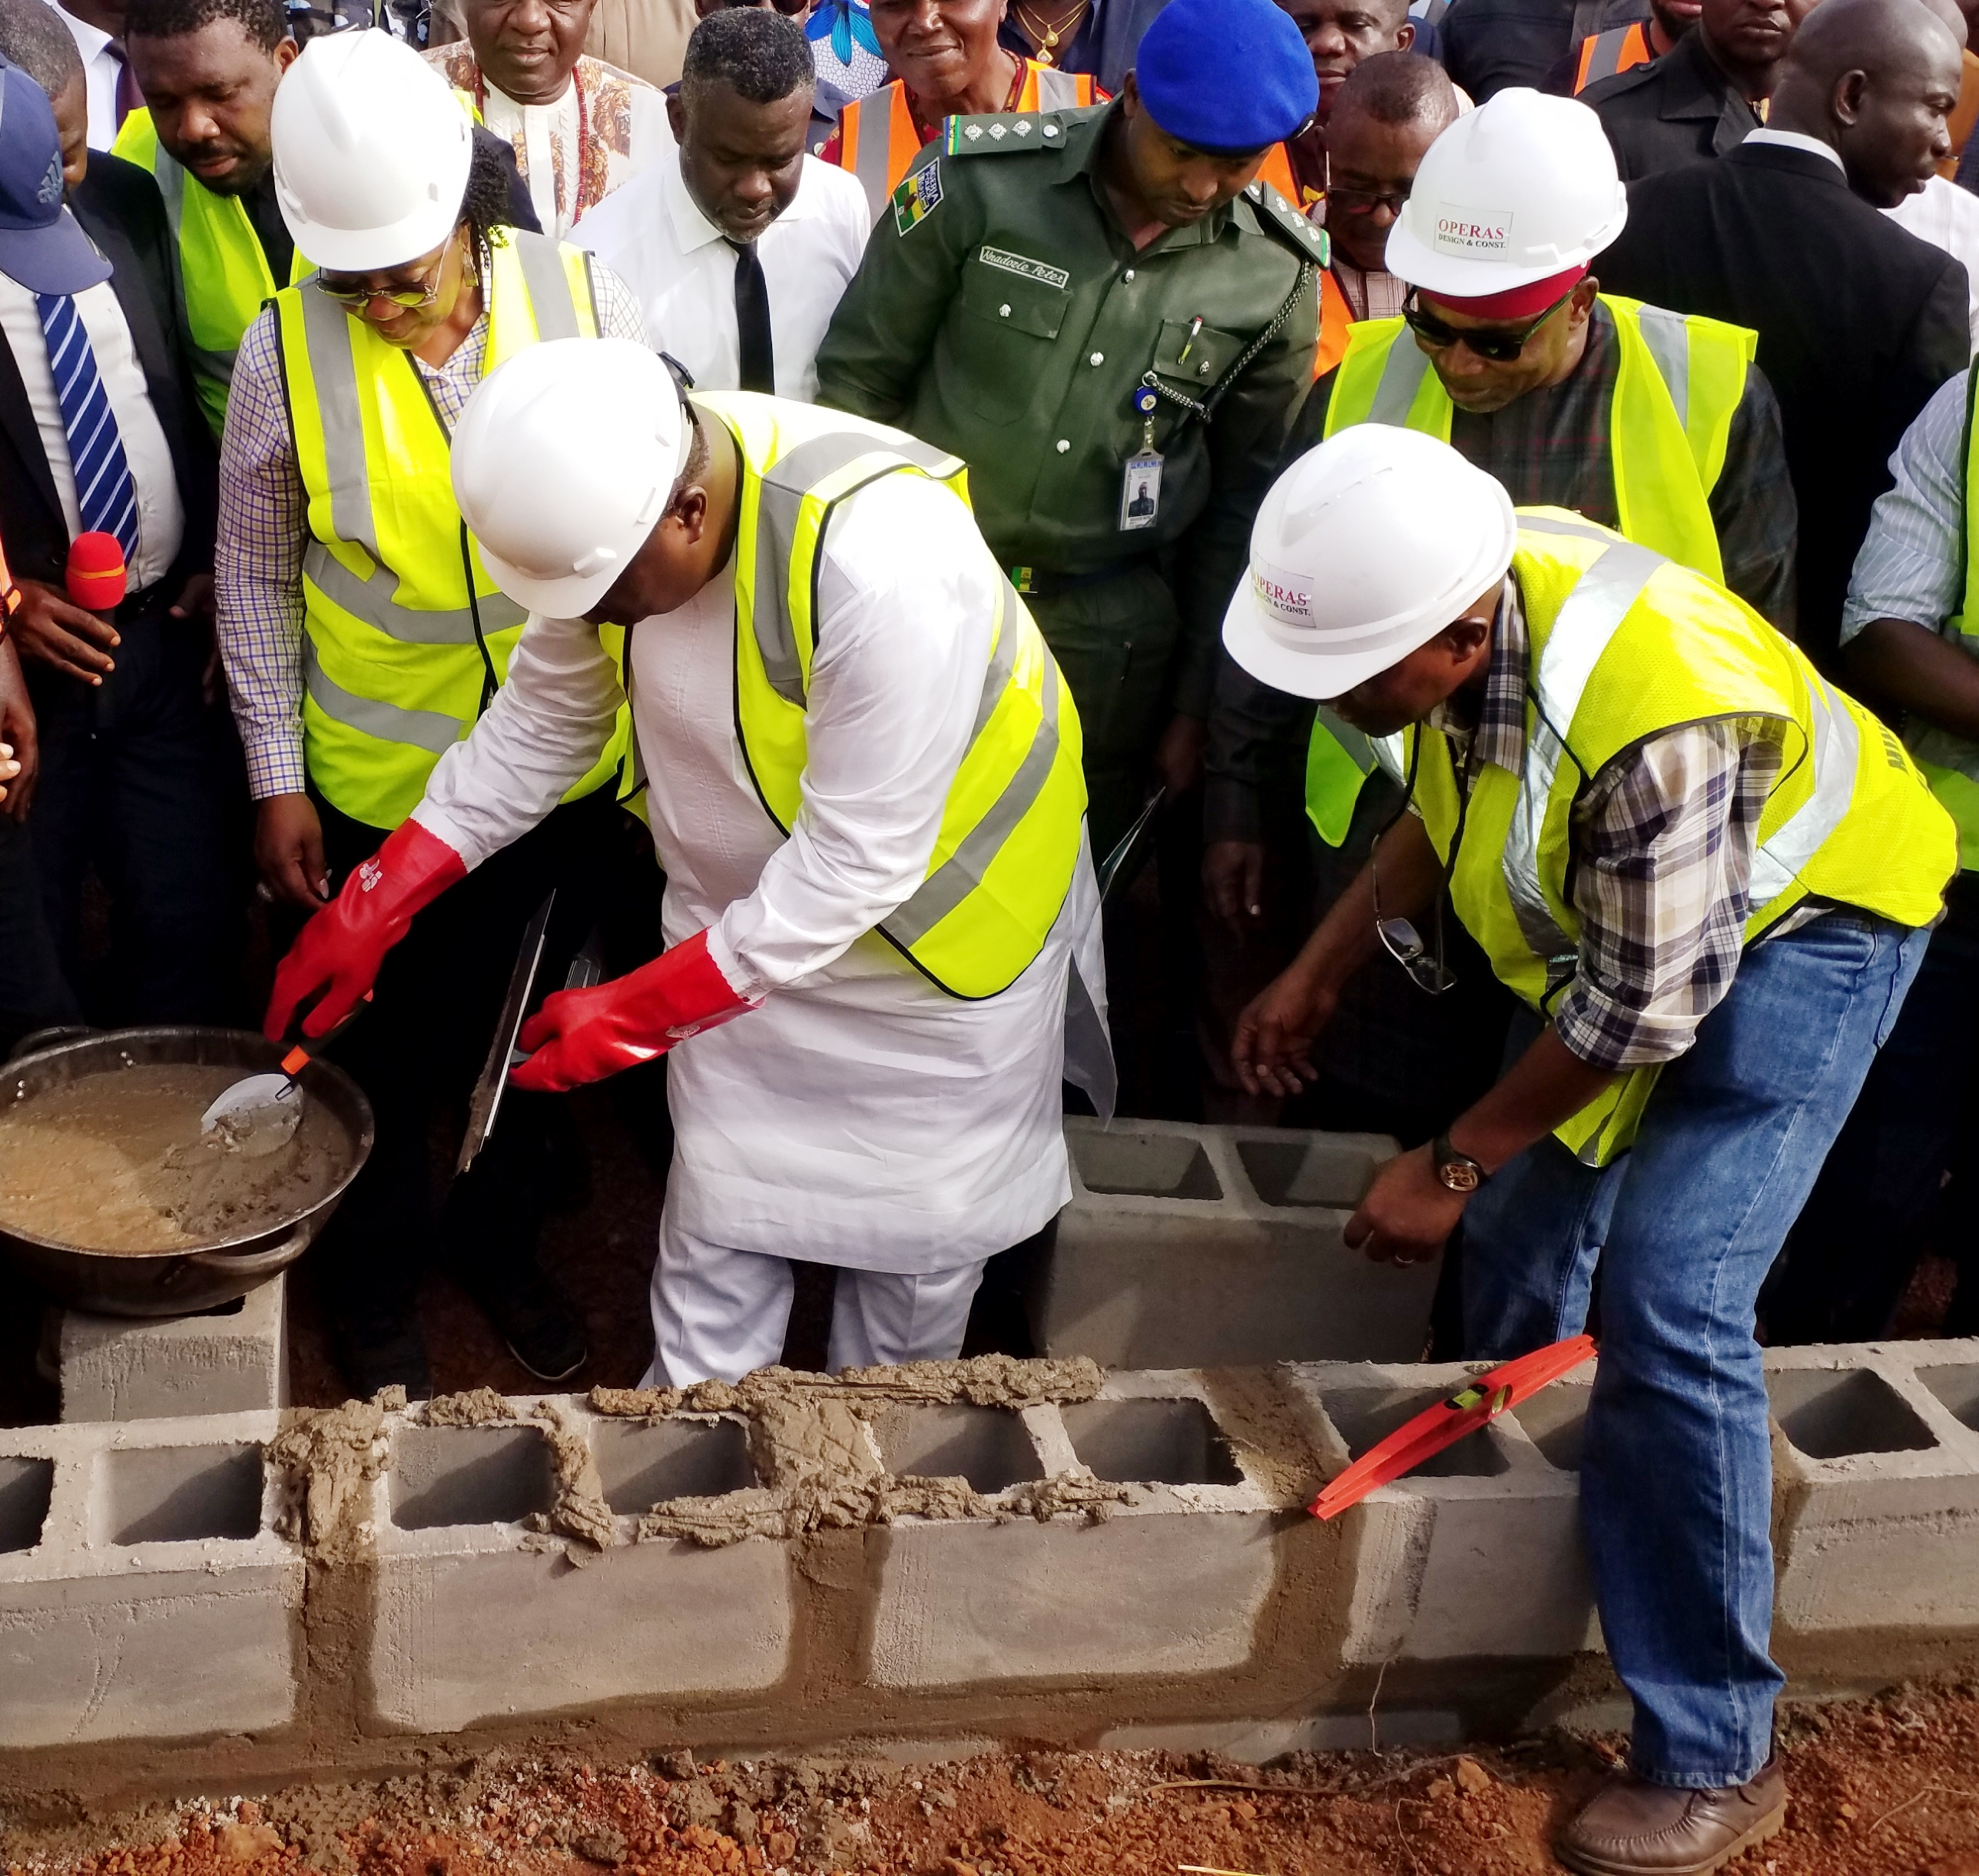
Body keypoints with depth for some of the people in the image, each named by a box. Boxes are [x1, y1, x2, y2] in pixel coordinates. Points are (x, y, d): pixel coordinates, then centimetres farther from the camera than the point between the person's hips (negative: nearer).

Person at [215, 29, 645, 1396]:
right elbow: (256, 574, -2)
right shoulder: (285, 350, -14)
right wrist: (277, 780, -2)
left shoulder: (584, 298, -12)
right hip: (378, 783, -1)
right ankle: (376, 1282, 42)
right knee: (390, 1048, 15)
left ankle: (501, 1236, 47)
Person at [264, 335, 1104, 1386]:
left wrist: (638, 1015, -26)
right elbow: (543, 719, -2)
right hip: (751, 916, 5)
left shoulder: (880, 561, -39)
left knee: (918, 1223, 14)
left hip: (934, 917, -5)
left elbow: (856, 861, -31)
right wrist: (372, 910, -5)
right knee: (717, 1219, 14)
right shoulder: (610, 496, -18)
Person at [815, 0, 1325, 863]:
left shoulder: (1279, 270, -5)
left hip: (1109, 637, 1)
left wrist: (1194, 704, 8)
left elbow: (1240, 498, 5)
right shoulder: (978, 178, -12)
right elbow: (859, 378, -2)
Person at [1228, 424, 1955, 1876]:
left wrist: (1449, 1165, -19)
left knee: (1668, 1305, -17)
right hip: (1613, 918, 8)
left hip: (1793, 924, -8)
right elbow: (1442, 800, 3)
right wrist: (1320, 974, 4)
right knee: (1520, 1238, 11)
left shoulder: (1652, 718, -40)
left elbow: (1641, 1014, -28)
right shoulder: (1458, 592, -18)